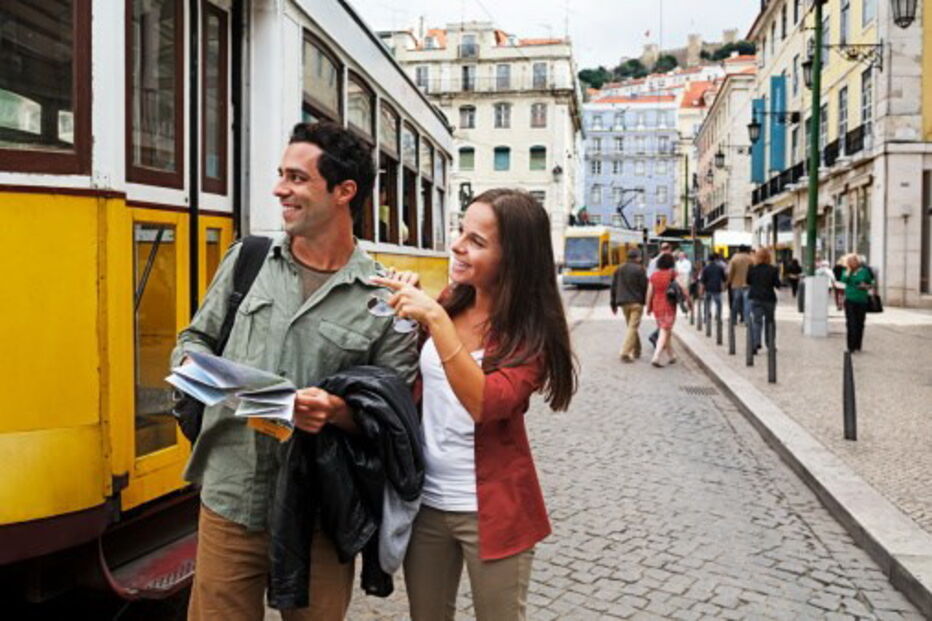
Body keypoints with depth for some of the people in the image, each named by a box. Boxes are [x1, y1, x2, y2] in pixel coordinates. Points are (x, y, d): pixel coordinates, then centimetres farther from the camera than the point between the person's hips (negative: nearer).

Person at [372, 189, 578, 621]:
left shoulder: (531, 329, -14)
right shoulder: (447, 304, 1)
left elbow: (485, 403, -29)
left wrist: (435, 320, -32)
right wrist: (405, 315, -6)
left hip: (489, 509, -5)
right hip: (425, 498, 5)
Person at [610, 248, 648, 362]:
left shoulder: (619, 270, 10)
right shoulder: (639, 269, -8)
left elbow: (614, 287, 11)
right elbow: (645, 287, -9)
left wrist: (614, 304, 16)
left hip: (623, 302, 6)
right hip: (636, 302, -6)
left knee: (631, 326, 19)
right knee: (633, 327, -6)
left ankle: (636, 351, 25)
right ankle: (625, 353, -15)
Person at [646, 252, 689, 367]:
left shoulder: (654, 275, 3)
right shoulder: (672, 274, -8)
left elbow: (649, 292, 3)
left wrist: (649, 307, 11)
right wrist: (688, 299, -1)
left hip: (657, 305, 5)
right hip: (669, 305, -5)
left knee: (667, 331, 19)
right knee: (664, 332, -3)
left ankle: (671, 356, 28)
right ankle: (656, 357, -15)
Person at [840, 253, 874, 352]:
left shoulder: (864, 271, 6)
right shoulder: (847, 271, 6)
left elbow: (870, 284, 13)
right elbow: (844, 280, -14)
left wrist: (866, 286, -8)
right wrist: (849, 270, -9)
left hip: (861, 300, 1)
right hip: (850, 300, -1)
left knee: (860, 324, 6)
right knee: (851, 323, -8)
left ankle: (858, 346, 16)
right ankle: (851, 347, -6)